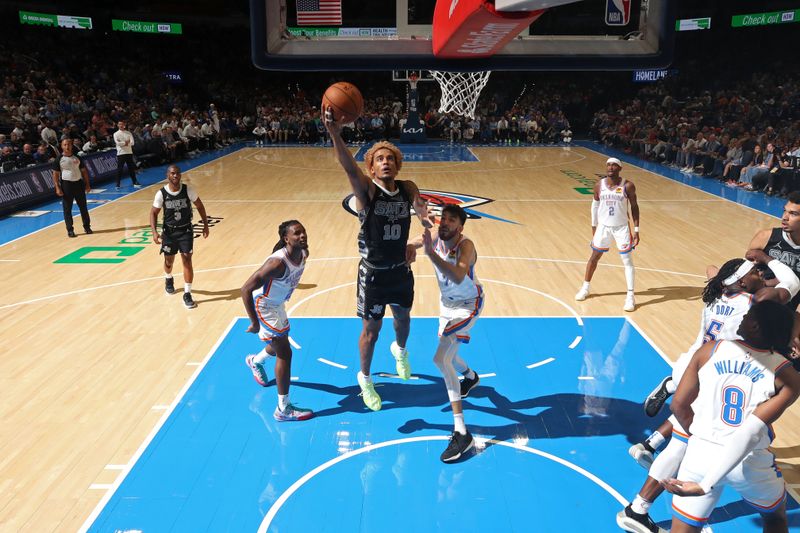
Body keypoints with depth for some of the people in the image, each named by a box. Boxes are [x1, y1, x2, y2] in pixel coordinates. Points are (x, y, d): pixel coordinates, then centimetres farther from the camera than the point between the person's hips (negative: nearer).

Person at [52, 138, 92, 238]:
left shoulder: (77, 157, 6)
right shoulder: (59, 159, -3)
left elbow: (84, 171, 11)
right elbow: (55, 174, -2)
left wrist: (87, 184, 6)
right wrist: (57, 188, -10)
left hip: (78, 183, 3)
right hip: (66, 185, -2)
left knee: (83, 207, 7)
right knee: (67, 209, 1)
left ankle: (87, 227, 18)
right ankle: (70, 230, 8)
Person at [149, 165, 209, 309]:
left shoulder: (188, 190, -13)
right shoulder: (161, 193, -13)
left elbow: (200, 206, 0)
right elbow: (154, 213, -3)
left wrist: (205, 225, -1)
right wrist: (154, 232, -15)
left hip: (186, 231, -1)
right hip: (169, 231, 1)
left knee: (187, 260, -9)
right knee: (169, 261, 16)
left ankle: (187, 294, -2)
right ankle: (169, 280, 50)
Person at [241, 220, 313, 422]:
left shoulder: (303, 254, -11)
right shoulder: (278, 262, -35)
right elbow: (246, 290, -34)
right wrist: (254, 323, -30)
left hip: (277, 304, 9)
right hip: (262, 306, -9)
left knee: (279, 347, 28)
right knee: (284, 354, -9)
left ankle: (255, 361, 62)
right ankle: (283, 409, 2)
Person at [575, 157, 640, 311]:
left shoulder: (628, 186, -12)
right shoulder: (599, 185, -5)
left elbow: (634, 207, -5)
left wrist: (636, 230, -8)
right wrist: (594, 226, 12)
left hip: (622, 227, -2)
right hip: (603, 226, 2)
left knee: (627, 260, -3)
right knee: (594, 256, 12)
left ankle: (630, 296, 2)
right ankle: (585, 288, 29)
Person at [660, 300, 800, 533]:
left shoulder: (709, 351, -8)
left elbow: (678, 406, -3)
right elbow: (751, 432, -23)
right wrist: (705, 485, -26)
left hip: (701, 453, 0)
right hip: (750, 462, 0)